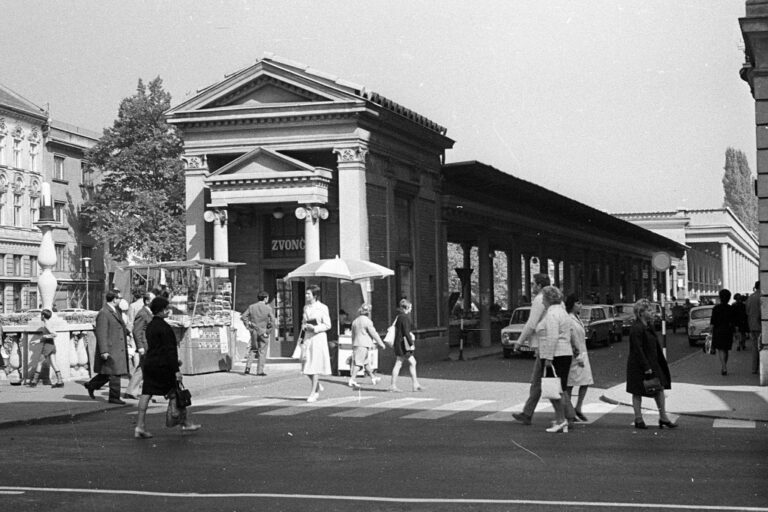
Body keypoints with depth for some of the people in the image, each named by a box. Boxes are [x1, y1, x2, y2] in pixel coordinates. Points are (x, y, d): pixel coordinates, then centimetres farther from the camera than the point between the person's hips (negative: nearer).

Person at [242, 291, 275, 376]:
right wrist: (267, 331, -6)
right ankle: (260, 371, 6)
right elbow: (272, 320, -14)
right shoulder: (268, 308, -9)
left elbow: (243, 316, -2)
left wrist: (248, 326, 4)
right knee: (262, 351, 6)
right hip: (263, 332, -3)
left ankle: (248, 367, 6)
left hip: (253, 331, 3)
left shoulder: (251, 307, 1)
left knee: (253, 349, 20)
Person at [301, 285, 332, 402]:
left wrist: (314, 328, -20)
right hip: (308, 337, 6)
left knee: (315, 365, -5)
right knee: (306, 366, 4)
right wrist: (304, 326, -2)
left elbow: (327, 325, -7)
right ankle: (318, 386, 25)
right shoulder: (306, 307, 11)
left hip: (319, 337, -6)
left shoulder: (322, 308, -7)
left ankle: (313, 393, 1)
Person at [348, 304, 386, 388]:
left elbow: (353, 335, 18)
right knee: (358, 363, -9)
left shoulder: (355, 321, 12)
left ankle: (373, 378, 27)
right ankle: (352, 380, -14)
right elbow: (373, 333, -10)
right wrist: (381, 343, -1)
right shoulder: (367, 321, -12)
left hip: (356, 344, 8)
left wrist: (353, 345, 26)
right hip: (364, 345, -8)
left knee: (366, 362, 17)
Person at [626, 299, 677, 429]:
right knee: (638, 392, 2)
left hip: (652, 364, 9)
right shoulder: (636, 329, -19)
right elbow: (638, 350, -22)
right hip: (639, 366, -9)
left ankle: (663, 417, 12)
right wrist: (646, 368, -22)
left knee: (659, 389, 6)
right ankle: (638, 420, 11)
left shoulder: (649, 326, 12)